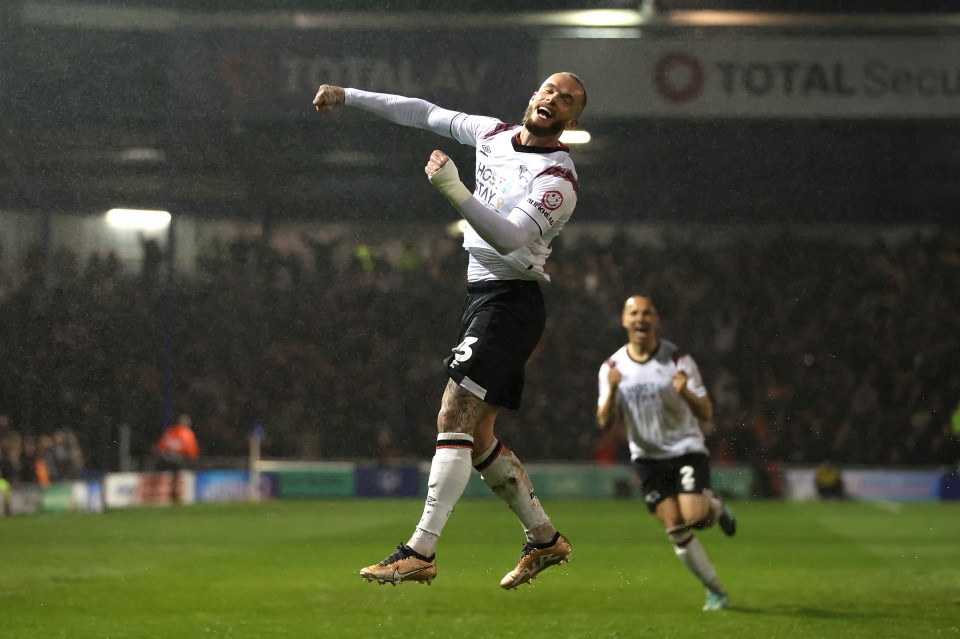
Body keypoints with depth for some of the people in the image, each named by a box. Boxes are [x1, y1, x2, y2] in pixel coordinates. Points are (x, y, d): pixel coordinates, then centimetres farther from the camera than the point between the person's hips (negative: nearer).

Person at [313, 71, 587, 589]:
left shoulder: (558, 180, -14)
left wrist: (455, 192, -39)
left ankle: (421, 552, -21)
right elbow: (425, 114, 21)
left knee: (454, 419, -17)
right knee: (476, 436, 10)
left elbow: (509, 237, -28)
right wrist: (348, 97, 21)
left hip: (509, 301, -9)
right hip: (481, 296, 9)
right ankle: (545, 539, 20)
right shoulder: (495, 134, 10)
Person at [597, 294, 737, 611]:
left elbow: (706, 414, -11)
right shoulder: (612, 368, -3)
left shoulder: (678, 360, -11)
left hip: (686, 450, -2)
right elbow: (605, 422, -6)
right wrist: (612, 391, -25)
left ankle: (715, 507, 14)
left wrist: (686, 393, -31)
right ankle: (716, 592, 10)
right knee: (675, 529, -6)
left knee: (694, 517, -23)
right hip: (647, 457, 2)